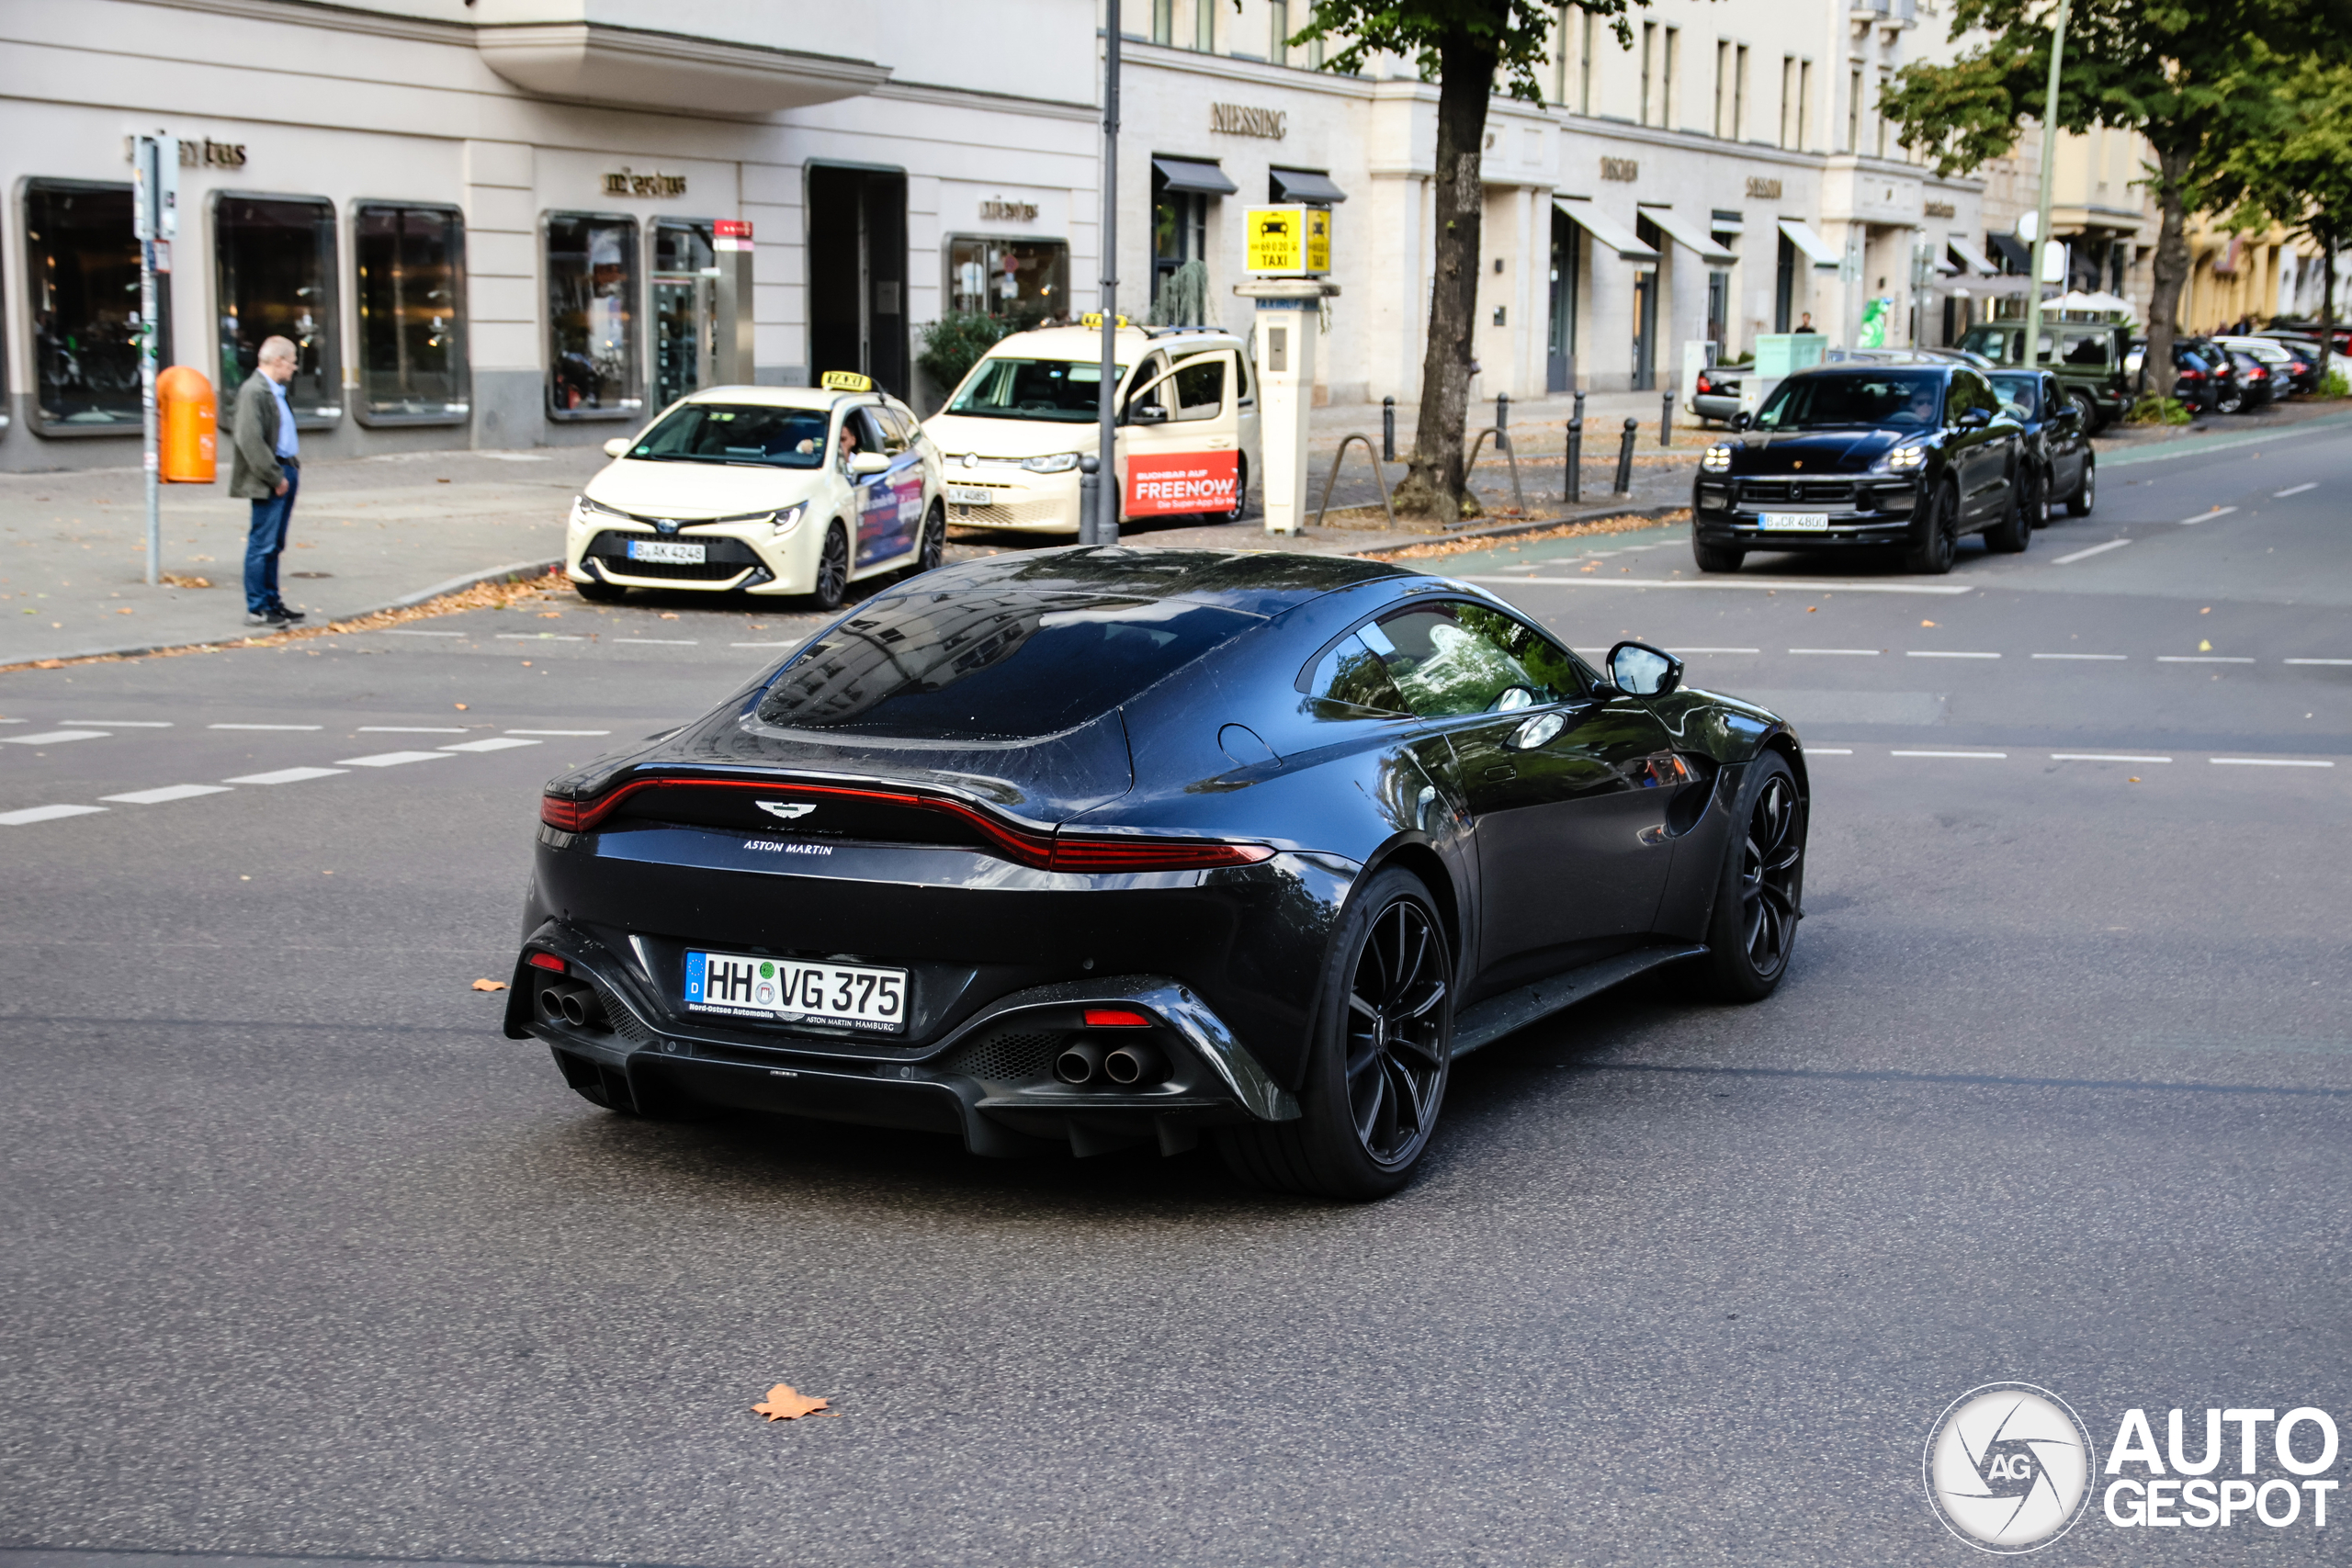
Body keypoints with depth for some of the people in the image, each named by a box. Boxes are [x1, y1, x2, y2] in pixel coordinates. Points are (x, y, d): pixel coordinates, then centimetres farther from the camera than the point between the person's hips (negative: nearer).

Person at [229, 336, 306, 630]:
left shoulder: (276, 391, 17)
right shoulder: (253, 391, -15)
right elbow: (250, 440, -21)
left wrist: (292, 470, 13)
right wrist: (275, 477, -19)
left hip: (285, 474, 10)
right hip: (269, 480, -10)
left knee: (274, 545, 14)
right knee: (263, 544, -5)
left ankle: (272, 602, 21)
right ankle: (256, 609, -2)